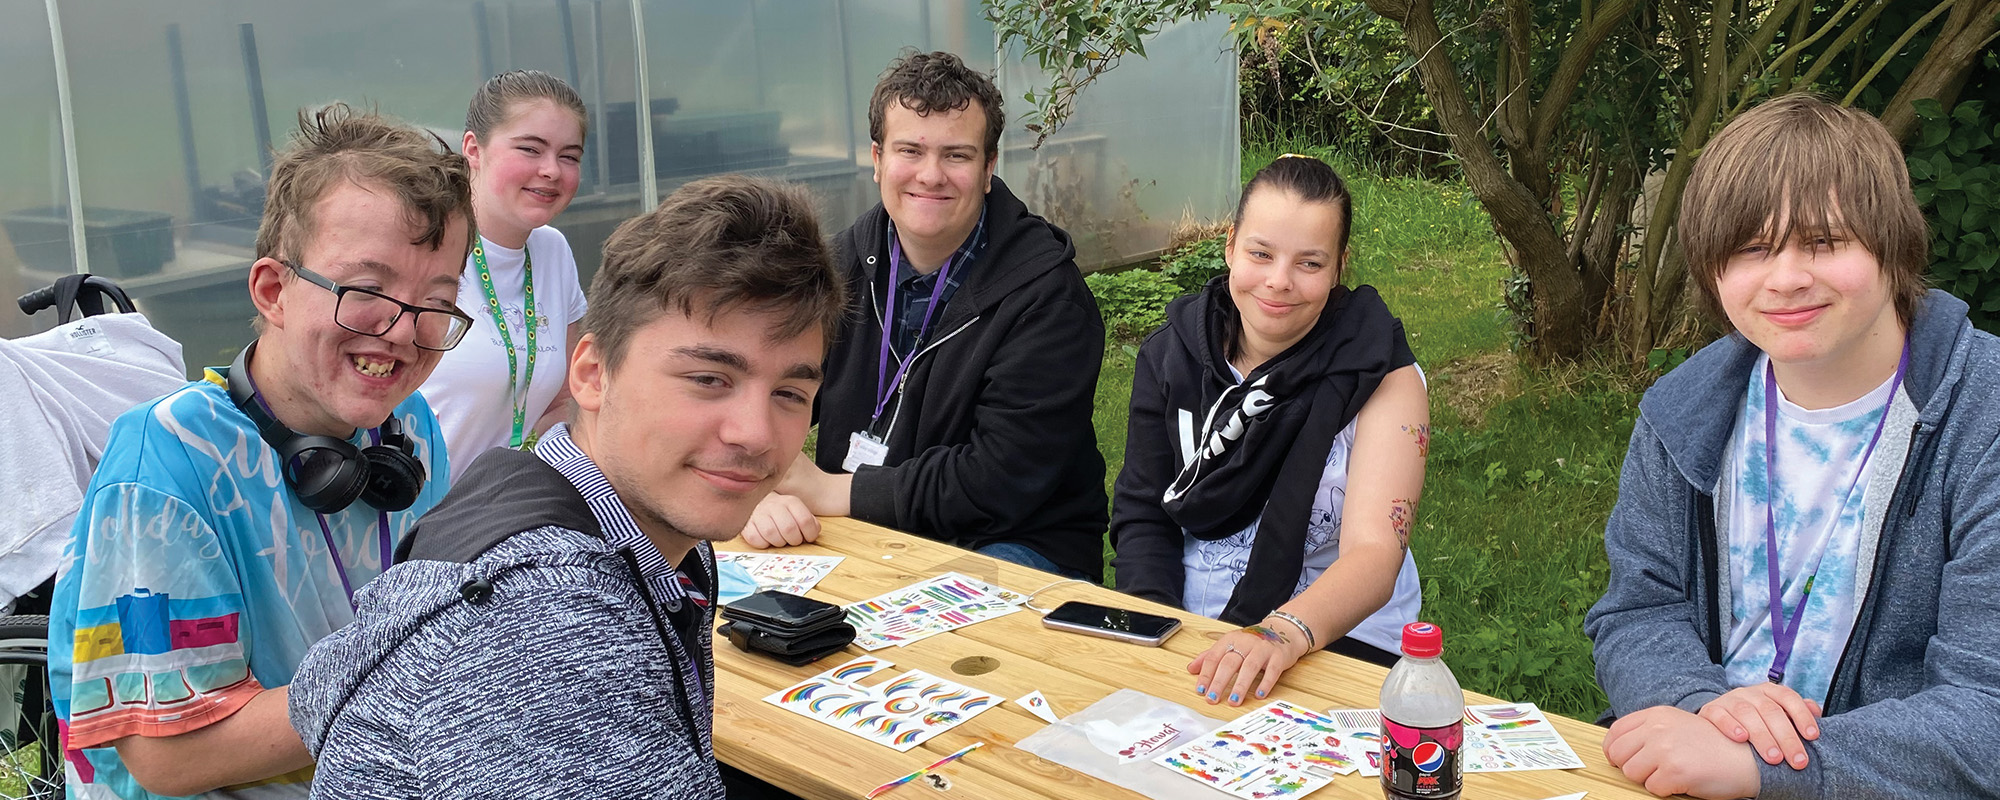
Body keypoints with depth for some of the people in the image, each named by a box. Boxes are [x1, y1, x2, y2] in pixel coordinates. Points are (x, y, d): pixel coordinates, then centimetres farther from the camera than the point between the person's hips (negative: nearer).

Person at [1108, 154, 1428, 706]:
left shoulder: (1380, 376, -9)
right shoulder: (1172, 355, 2)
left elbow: (1375, 554, -21)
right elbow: (1142, 515, 3)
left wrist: (1284, 633, -41)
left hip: (1337, 637, -3)